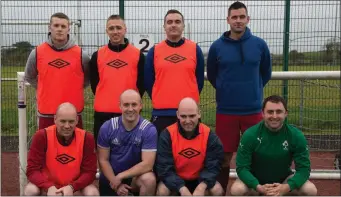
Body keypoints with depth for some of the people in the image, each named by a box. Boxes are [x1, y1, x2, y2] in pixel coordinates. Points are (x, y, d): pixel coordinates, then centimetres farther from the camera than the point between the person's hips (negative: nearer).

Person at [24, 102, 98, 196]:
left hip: (75, 187, 0)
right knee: (30, 191, -28)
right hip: (47, 186, 0)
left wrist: (72, 187, -29)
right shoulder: (42, 136, -17)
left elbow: (89, 171, -12)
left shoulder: (86, 138, -15)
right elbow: (32, 170, -17)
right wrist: (49, 187, -34)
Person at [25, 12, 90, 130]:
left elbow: (89, 77, 12)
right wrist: (45, 89, 10)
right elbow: (29, 77, 17)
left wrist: (75, 89, 5)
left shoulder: (80, 54, -2)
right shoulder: (37, 53, 1)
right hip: (46, 113, 1)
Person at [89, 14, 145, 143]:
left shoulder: (138, 54, 2)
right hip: (102, 114, 1)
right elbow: (94, 83, 12)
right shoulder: (97, 55, 5)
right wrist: (105, 100, 10)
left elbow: (142, 83, 6)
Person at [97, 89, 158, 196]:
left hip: (135, 176, -2)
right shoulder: (107, 128, -11)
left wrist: (120, 176, -20)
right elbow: (103, 160, -6)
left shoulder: (149, 130, -18)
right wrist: (116, 183, -16)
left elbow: (147, 164, -21)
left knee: (149, 179, -32)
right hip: (110, 177, 2)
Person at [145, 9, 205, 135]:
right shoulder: (154, 51, 3)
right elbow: (148, 81, 8)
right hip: (161, 113, 0)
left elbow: (199, 79, 9)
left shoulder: (195, 49, 3)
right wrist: (159, 100, 9)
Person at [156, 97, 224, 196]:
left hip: (199, 179, 1)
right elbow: (164, 167, -20)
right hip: (174, 179, -1)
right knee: (162, 191, -28)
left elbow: (213, 166, -13)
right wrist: (182, 189, -33)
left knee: (218, 191, -23)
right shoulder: (167, 134, -18)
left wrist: (202, 186, -32)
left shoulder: (209, 135, -14)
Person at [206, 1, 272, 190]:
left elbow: (266, 73, 13)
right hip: (225, 110, -1)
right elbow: (211, 75, 11)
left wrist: (253, 90, 12)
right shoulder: (217, 46, -2)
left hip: (253, 110, 1)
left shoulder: (259, 44, 0)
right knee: (224, 156, 7)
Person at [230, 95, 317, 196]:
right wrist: (258, 187, -35)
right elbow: (242, 168, -19)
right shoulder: (250, 135, -20)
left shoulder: (296, 136, -16)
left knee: (311, 190, -22)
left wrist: (287, 187, -34)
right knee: (236, 190, -31)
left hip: (283, 179, 2)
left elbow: (304, 168, -15)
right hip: (255, 180, -1)